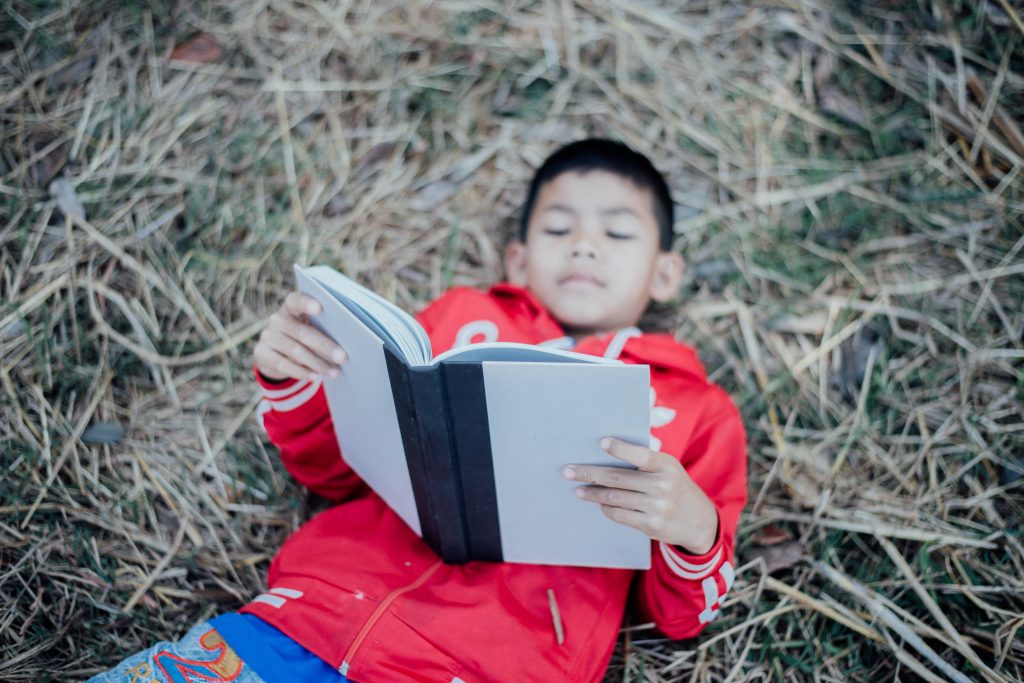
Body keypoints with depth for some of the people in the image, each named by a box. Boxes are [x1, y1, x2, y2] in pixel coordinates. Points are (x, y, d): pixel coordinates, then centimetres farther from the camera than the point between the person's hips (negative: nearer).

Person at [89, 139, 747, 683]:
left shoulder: (696, 409, 13)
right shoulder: (463, 317, 16)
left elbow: (680, 615, 10)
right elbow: (337, 472, 20)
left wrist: (696, 528, -12)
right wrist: (290, 382, -1)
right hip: (307, 614, 2)